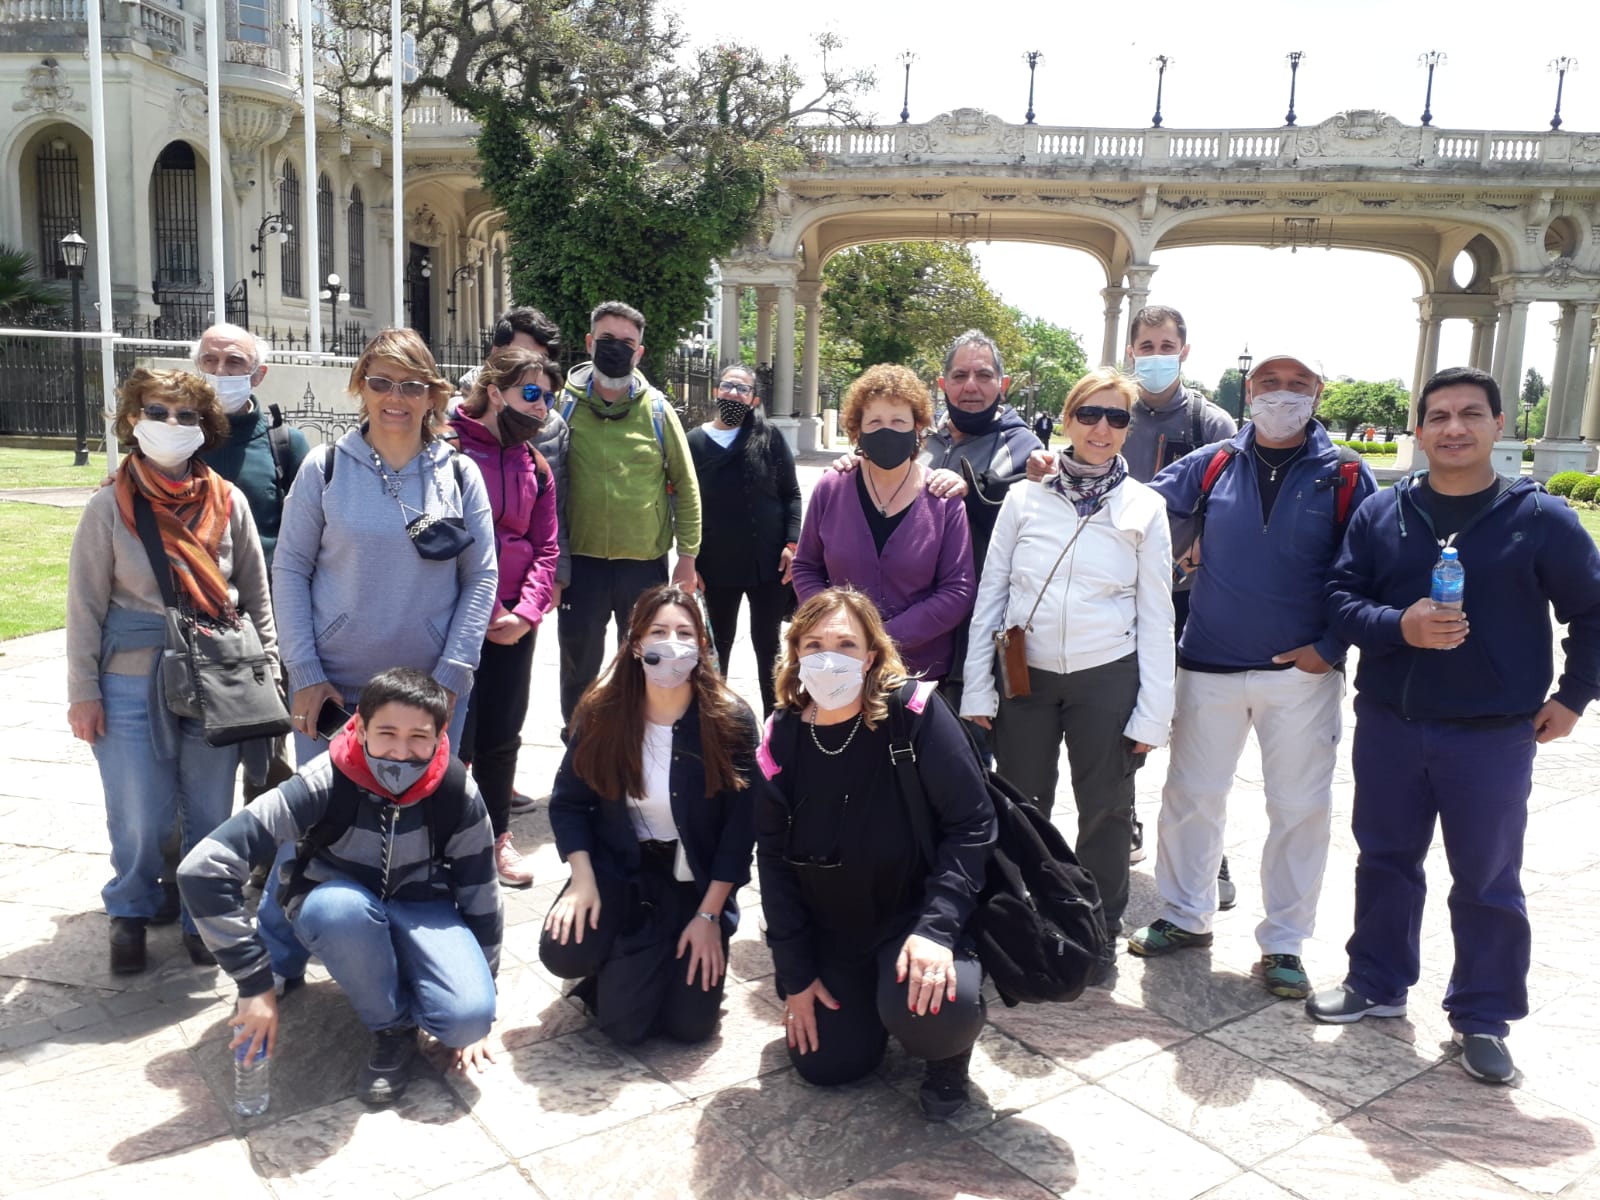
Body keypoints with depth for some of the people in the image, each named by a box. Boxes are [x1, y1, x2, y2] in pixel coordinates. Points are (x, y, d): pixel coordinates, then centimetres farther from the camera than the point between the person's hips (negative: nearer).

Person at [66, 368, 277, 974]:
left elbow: (255, 594, 8)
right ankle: (130, 913, 29)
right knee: (140, 817, 5)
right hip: (133, 686, -2)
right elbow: (85, 606, -2)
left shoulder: (228, 502, 0)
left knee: (211, 814, 8)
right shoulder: (109, 507, -5)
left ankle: (203, 918, 27)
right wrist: (83, 691, -3)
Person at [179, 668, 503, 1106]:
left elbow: (480, 898, -9)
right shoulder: (324, 784, -30)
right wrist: (256, 984, -31)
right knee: (342, 908, -39)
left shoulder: (457, 793, -22)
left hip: (420, 907, 1)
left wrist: (476, 1019, -3)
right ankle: (392, 1028, -13)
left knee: (467, 1015, -27)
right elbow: (202, 870, -32)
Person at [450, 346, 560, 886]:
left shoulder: (535, 465, 11)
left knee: (503, 732, 12)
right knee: (455, 734, -1)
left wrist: (526, 613, -5)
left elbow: (545, 548, 9)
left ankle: (498, 835, 28)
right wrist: (485, 607, -13)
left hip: (513, 623, 5)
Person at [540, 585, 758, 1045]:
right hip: (618, 870, 1)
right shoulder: (601, 713, -8)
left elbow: (740, 827, -12)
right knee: (563, 952, -27)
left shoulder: (731, 720, -13)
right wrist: (583, 880, -16)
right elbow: (568, 801, -1)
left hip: (695, 883, -1)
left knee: (689, 1025, -11)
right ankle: (635, 950, 9)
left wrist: (709, 915, -15)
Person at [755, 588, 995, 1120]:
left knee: (930, 1006, -32)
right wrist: (795, 975, -1)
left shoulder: (915, 712, -19)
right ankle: (864, 999, 36)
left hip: (917, 912, -4)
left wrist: (936, 928, -28)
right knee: (825, 1066, 3)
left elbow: (971, 824, -17)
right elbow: (773, 860, 1)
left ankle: (947, 1055, 7)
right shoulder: (782, 738, -7)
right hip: (830, 929, 4)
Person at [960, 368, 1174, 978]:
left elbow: (1155, 615, 1)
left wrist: (1151, 713, -3)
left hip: (1106, 677, 0)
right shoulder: (1025, 496, 1)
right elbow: (989, 594, 3)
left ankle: (1100, 931, 30)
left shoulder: (1144, 507, 1)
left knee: (1105, 811, 11)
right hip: (1025, 675, 1)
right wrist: (977, 689, -1)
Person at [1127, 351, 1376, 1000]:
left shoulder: (1345, 478, 0)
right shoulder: (1210, 465, 4)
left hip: (1302, 673, -1)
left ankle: (1283, 943, 20)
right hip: (1209, 667, 1)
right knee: (1191, 795, 11)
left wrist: (1331, 646, -8)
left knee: (1299, 809, 5)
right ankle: (1185, 915, 29)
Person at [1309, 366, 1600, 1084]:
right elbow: (1342, 597, -1)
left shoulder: (1542, 520, -4)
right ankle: (1377, 984, 33)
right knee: (1385, 861, 15)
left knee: (1487, 882, 8)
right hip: (1388, 727, 3)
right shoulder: (1380, 514, 2)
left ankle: (1483, 1018, 24)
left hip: (1493, 737, -2)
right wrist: (1400, 626, -18)